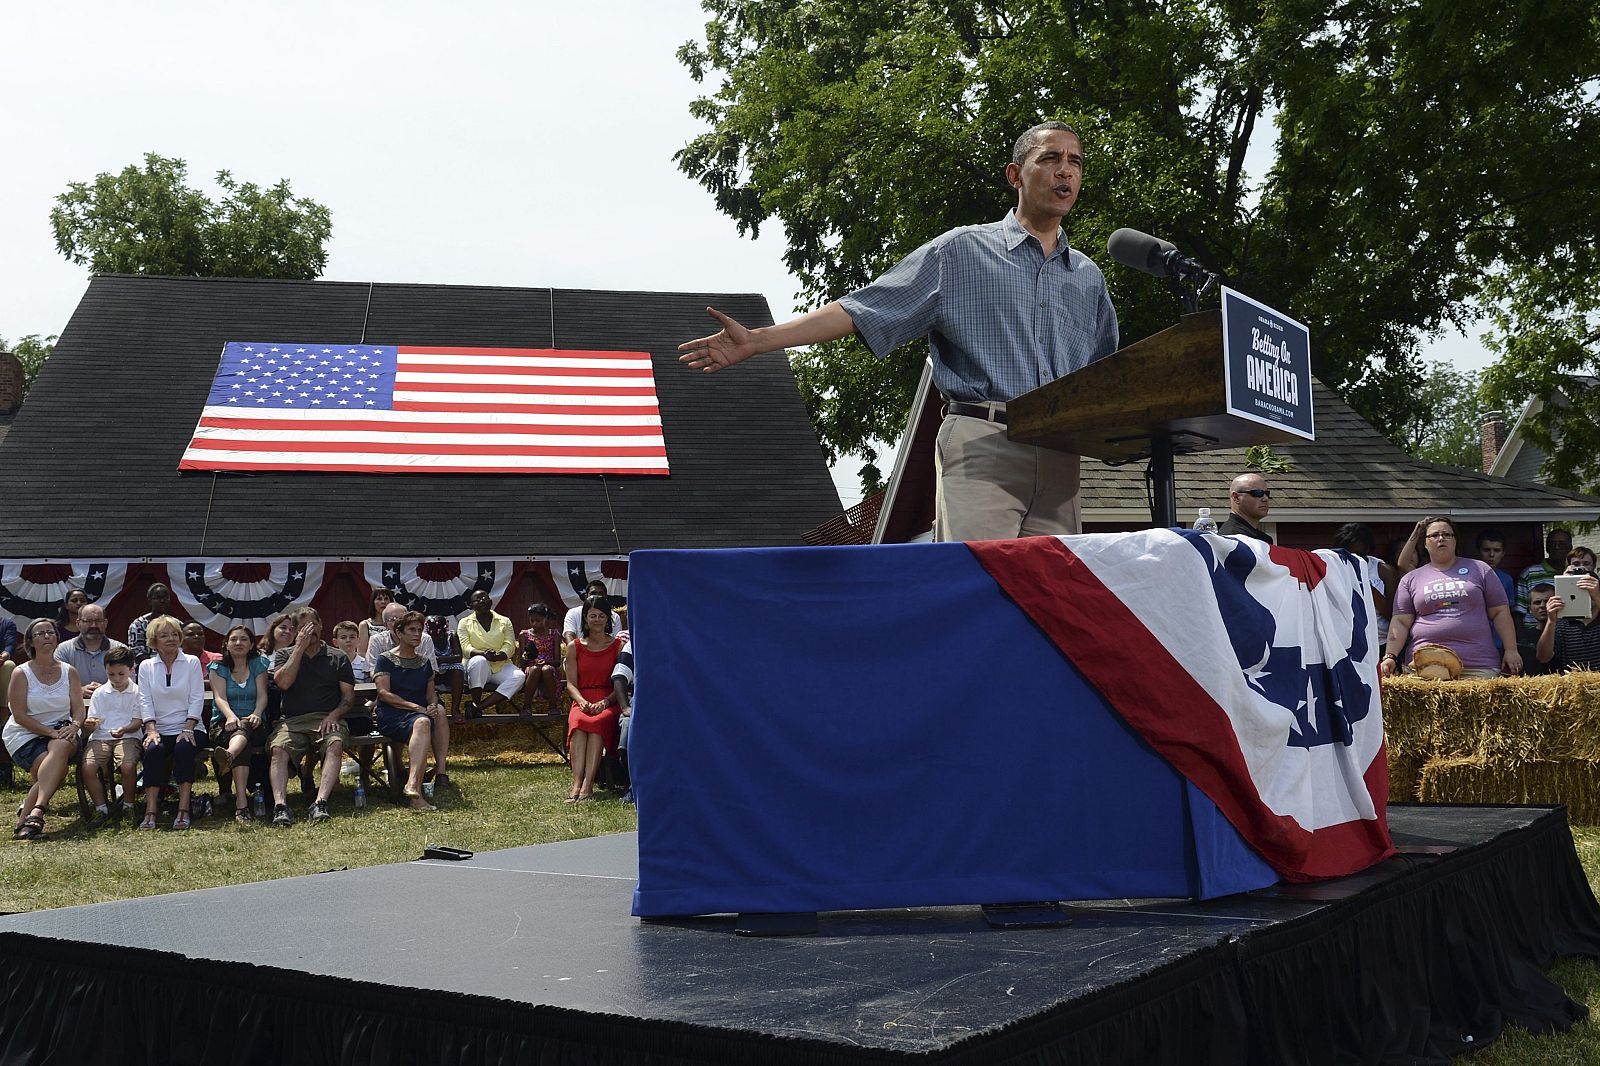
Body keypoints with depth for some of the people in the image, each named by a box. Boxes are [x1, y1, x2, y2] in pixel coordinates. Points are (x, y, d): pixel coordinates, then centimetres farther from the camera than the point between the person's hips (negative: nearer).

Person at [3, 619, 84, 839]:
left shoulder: (69, 672, 10)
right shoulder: (21, 673, 0)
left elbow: (78, 709, 5)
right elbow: (20, 715, -7)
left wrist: (73, 726, -18)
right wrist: (51, 732, -17)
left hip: (61, 731, 2)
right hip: (25, 735, -2)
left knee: (61, 747, -36)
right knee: (58, 766, -31)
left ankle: (34, 811, -43)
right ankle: (25, 818, -26)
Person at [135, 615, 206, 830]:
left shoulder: (192, 663, 8)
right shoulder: (146, 666, 12)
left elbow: (197, 699, 0)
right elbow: (145, 701, 4)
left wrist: (187, 730, -12)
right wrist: (151, 729, -11)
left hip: (186, 728, -1)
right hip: (159, 729, 1)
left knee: (183, 748, -33)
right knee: (153, 750, -31)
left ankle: (183, 810, -32)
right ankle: (150, 812, -33)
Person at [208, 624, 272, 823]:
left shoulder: (259, 664, 15)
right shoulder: (218, 668, 12)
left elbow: (262, 695, 1)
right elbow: (219, 697, -6)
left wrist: (256, 714, -23)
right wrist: (231, 716, -29)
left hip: (254, 724, 1)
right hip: (224, 723, -1)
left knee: (244, 727, -38)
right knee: (240, 737, -38)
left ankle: (229, 755, -80)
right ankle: (242, 803, -62)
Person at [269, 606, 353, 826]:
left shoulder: (337, 657, 17)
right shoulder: (284, 655, 18)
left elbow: (349, 695, 11)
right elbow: (283, 682, -4)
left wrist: (334, 715, -10)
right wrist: (300, 647, -2)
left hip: (328, 719, -1)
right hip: (292, 720, 1)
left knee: (335, 744, -34)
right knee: (278, 748, -31)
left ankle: (320, 804, -46)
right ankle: (280, 806, -42)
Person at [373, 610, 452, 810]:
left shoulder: (424, 662, 22)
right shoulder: (386, 659, 4)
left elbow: (431, 693, 19)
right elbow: (384, 693, -6)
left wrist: (432, 705, -7)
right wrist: (414, 707, -15)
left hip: (420, 711, 6)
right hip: (391, 716, -6)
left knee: (439, 712, -30)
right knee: (422, 722, -38)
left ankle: (441, 771, -32)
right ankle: (414, 785, -55)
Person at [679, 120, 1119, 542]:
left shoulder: (1088, 277, 23)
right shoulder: (961, 250, 10)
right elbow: (863, 309, 5)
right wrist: (757, 340, -2)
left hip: (1058, 462, 5)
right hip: (979, 445, -4)